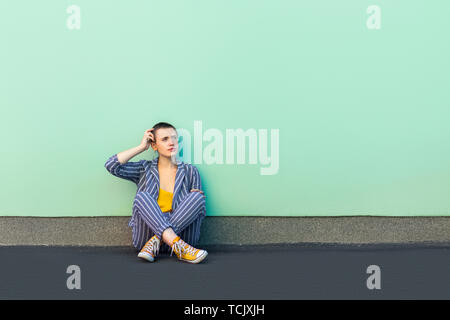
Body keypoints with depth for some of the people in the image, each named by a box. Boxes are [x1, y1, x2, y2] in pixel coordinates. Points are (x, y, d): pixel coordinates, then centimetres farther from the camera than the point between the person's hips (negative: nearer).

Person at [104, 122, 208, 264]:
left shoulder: (190, 171, 12)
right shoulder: (145, 169, 13)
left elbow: (201, 212, 12)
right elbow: (111, 165, -2)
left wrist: (196, 198, -11)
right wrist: (141, 147, 3)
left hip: (181, 230, 1)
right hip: (147, 231, 0)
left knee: (197, 196, -21)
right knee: (142, 196, -26)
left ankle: (155, 242, -29)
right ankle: (178, 246, -41)